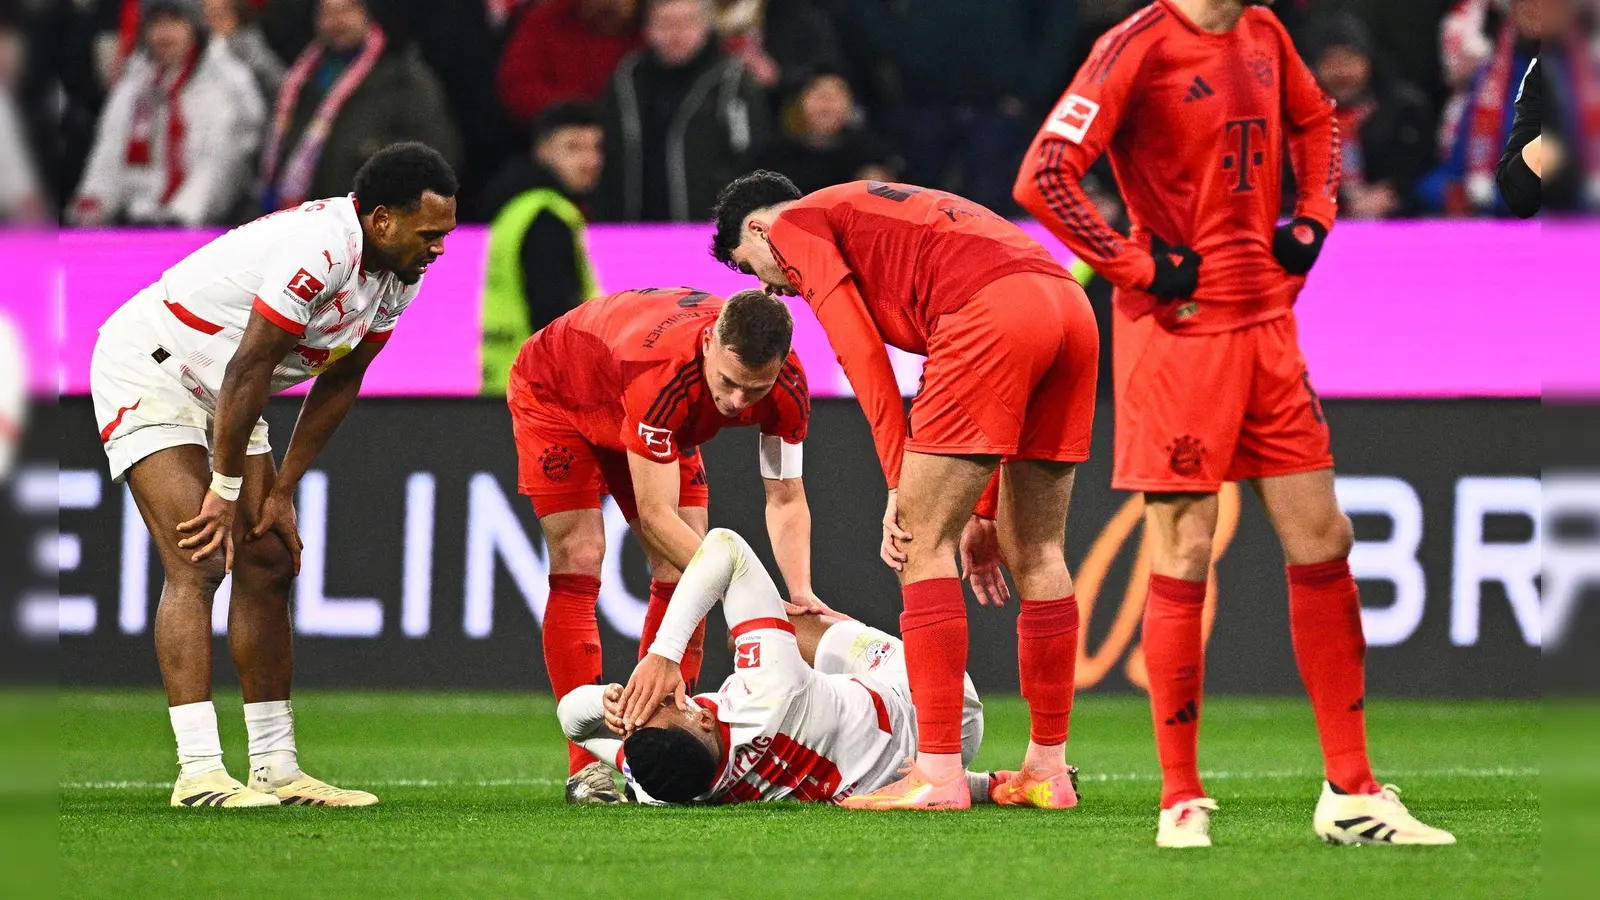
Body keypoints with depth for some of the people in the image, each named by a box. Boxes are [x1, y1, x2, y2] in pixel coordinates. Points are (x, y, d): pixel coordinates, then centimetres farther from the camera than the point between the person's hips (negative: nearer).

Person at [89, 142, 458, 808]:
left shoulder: (398, 276, -3)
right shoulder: (319, 248, -32)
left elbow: (337, 386, 6)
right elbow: (249, 370, -28)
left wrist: (281, 493, 3)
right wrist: (226, 490, -19)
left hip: (218, 395, 9)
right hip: (146, 370, -9)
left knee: (269, 565, 5)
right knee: (198, 564, -18)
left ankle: (276, 769, 9)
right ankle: (199, 773, -23)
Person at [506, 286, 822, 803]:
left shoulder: (787, 386, -29)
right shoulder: (662, 369, -47)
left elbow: (786, 498, -18)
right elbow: (655, 515, -41)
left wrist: (800, 591, -34)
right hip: (555, 391, -6)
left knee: (682, 574, -7)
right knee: (579, 564, -17)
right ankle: (586, 766, -19)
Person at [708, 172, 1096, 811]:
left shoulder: (796, 224, 15)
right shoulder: (879, 207, 38)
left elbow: (861, 352, 1)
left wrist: (900, 484, 1)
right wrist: (982, 512, 32)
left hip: (994, 314, -8)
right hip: (1072, 306, 8)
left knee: (923, 545, -3)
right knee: (1036, 553, 15)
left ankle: (938, 774, -9)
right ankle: (1047, 767, 19)